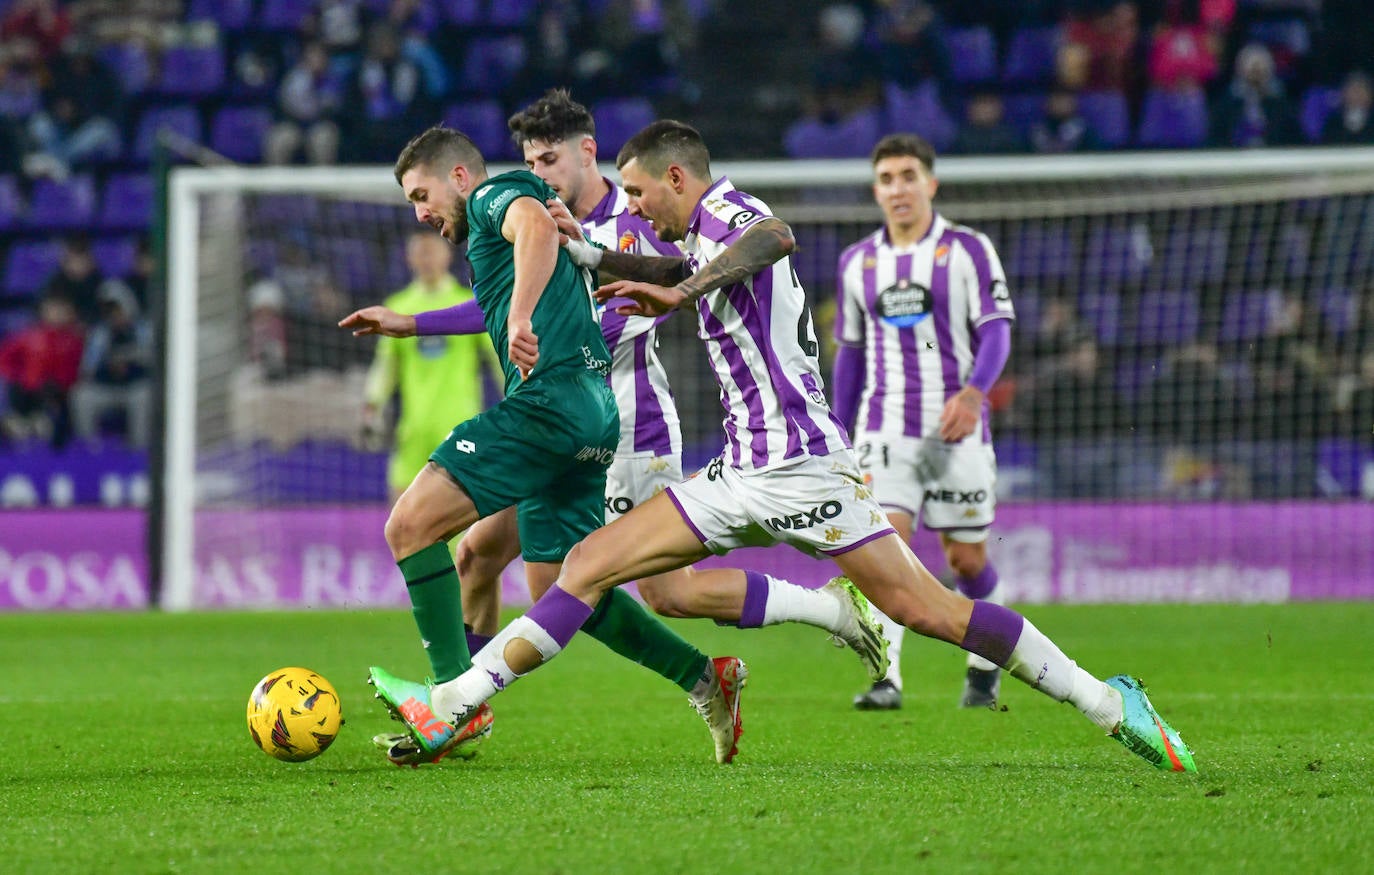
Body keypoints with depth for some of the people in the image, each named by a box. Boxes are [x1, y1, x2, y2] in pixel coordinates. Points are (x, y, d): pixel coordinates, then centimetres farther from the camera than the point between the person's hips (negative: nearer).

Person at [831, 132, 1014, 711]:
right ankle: (885, 679, -24)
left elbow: (996, 331, -8)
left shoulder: (968, 250, 0)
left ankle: (985, 661, 33)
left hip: (957, 429, -2)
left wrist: (973, 392, -26)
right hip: (885, 428, 2)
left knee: (965, 558, 5)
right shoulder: (857, 262, 11)